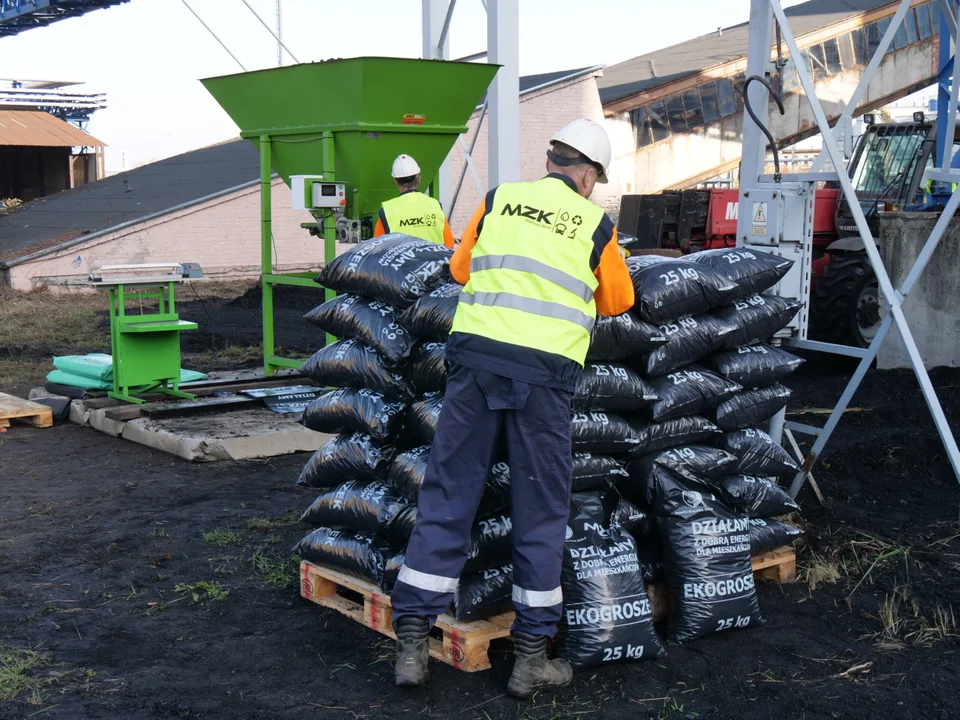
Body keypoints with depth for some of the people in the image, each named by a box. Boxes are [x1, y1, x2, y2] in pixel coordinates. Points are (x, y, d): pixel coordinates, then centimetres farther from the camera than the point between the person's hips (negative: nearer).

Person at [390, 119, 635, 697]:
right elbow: (618, 301, 20)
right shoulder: (595, 224, 8)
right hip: (544, 368, -2)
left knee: (447, 496, 8)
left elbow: (460, 268, 23)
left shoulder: (500, 199, 12)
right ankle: (532, 657, 15)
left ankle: (412, 643, 10)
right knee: (541, 511, 8)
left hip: (476, 354, 2)